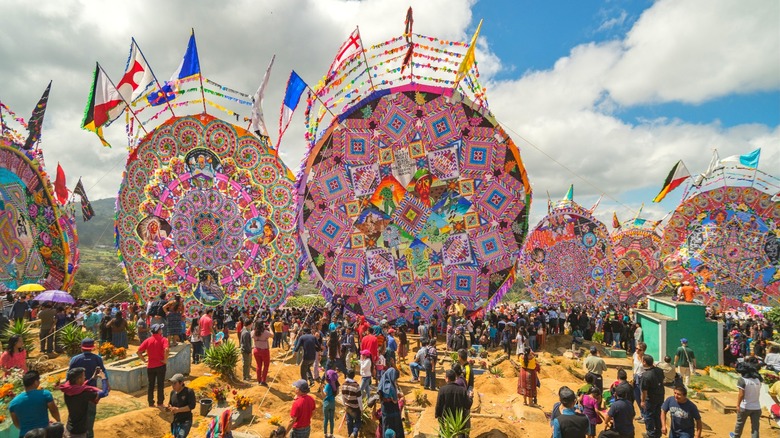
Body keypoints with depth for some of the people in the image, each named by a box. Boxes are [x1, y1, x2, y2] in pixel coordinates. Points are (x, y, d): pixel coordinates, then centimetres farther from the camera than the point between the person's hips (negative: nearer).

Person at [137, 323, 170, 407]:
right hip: (160, 365, -3)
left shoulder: (148, 340, 1)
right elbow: (166, 350, -27)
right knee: (160, 385, 7)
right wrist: (165, 360, -15)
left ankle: (150, 403, 19)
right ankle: (160, 403, 12)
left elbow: (139, 351, -6)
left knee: (150, 385, 14)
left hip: (150, 366, 3)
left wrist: (144, 360, 3)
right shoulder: (163, 340, -9)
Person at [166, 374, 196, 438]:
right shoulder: (173, 392, 2)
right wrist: (169, 407, -7)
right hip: (175, 421, 7)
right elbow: (170, 404, 16)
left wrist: (178, 409, -26)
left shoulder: (189, 392, -16)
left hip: (186, 422, -7)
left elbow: (192, 406, -21)